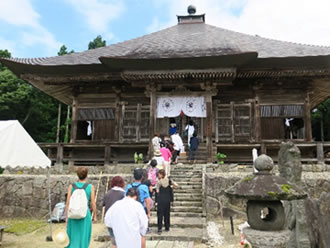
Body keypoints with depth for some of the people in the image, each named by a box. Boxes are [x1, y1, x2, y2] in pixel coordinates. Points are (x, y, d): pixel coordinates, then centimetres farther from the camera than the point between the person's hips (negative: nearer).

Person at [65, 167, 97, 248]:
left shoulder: (71, 186, -2)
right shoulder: (90, 187, -6)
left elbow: (68, 203, -4)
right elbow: (93, 203, -5)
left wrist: (66, 216, 5)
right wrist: (94, 215, 7)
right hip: (85, 215, -1)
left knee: (73, 238, 17)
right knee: (83, 238, 11)